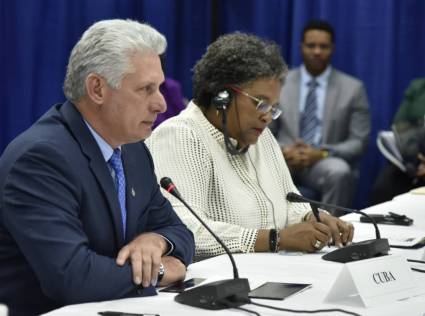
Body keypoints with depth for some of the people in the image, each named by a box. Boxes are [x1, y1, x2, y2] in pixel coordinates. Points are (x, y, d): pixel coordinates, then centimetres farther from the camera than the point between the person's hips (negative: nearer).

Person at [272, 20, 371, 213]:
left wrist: (322, 154, -16)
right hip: (285, 159, 0)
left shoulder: (352, 88, 6)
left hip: (327, 162, 0)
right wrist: (281, 151, -16)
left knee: (340, 172, -36)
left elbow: (359, 142, 1)